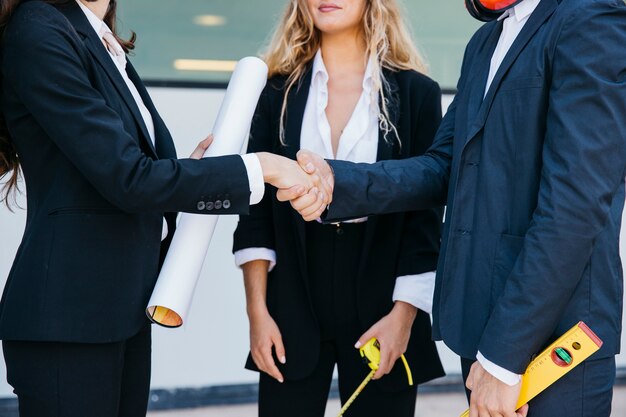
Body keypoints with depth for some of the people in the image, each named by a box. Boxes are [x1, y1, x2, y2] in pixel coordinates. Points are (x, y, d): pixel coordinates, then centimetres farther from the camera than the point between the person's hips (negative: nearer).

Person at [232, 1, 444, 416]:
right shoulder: (280, 90, 5)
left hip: (380, 307, -1)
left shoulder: (415, 92, 0)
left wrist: (403, 315, -9)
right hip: (293, 307, 1)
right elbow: (257, 210, 4)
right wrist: (257, 310, -3)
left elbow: (427, 217, -1)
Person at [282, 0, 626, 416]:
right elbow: (444, 169, 11)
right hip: (482, 326, 8)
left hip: (552, 337, -8)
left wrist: (505, 354, -20)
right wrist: (336, 183, -6)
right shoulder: (485, 43, 15)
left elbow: (575, 204, -19)